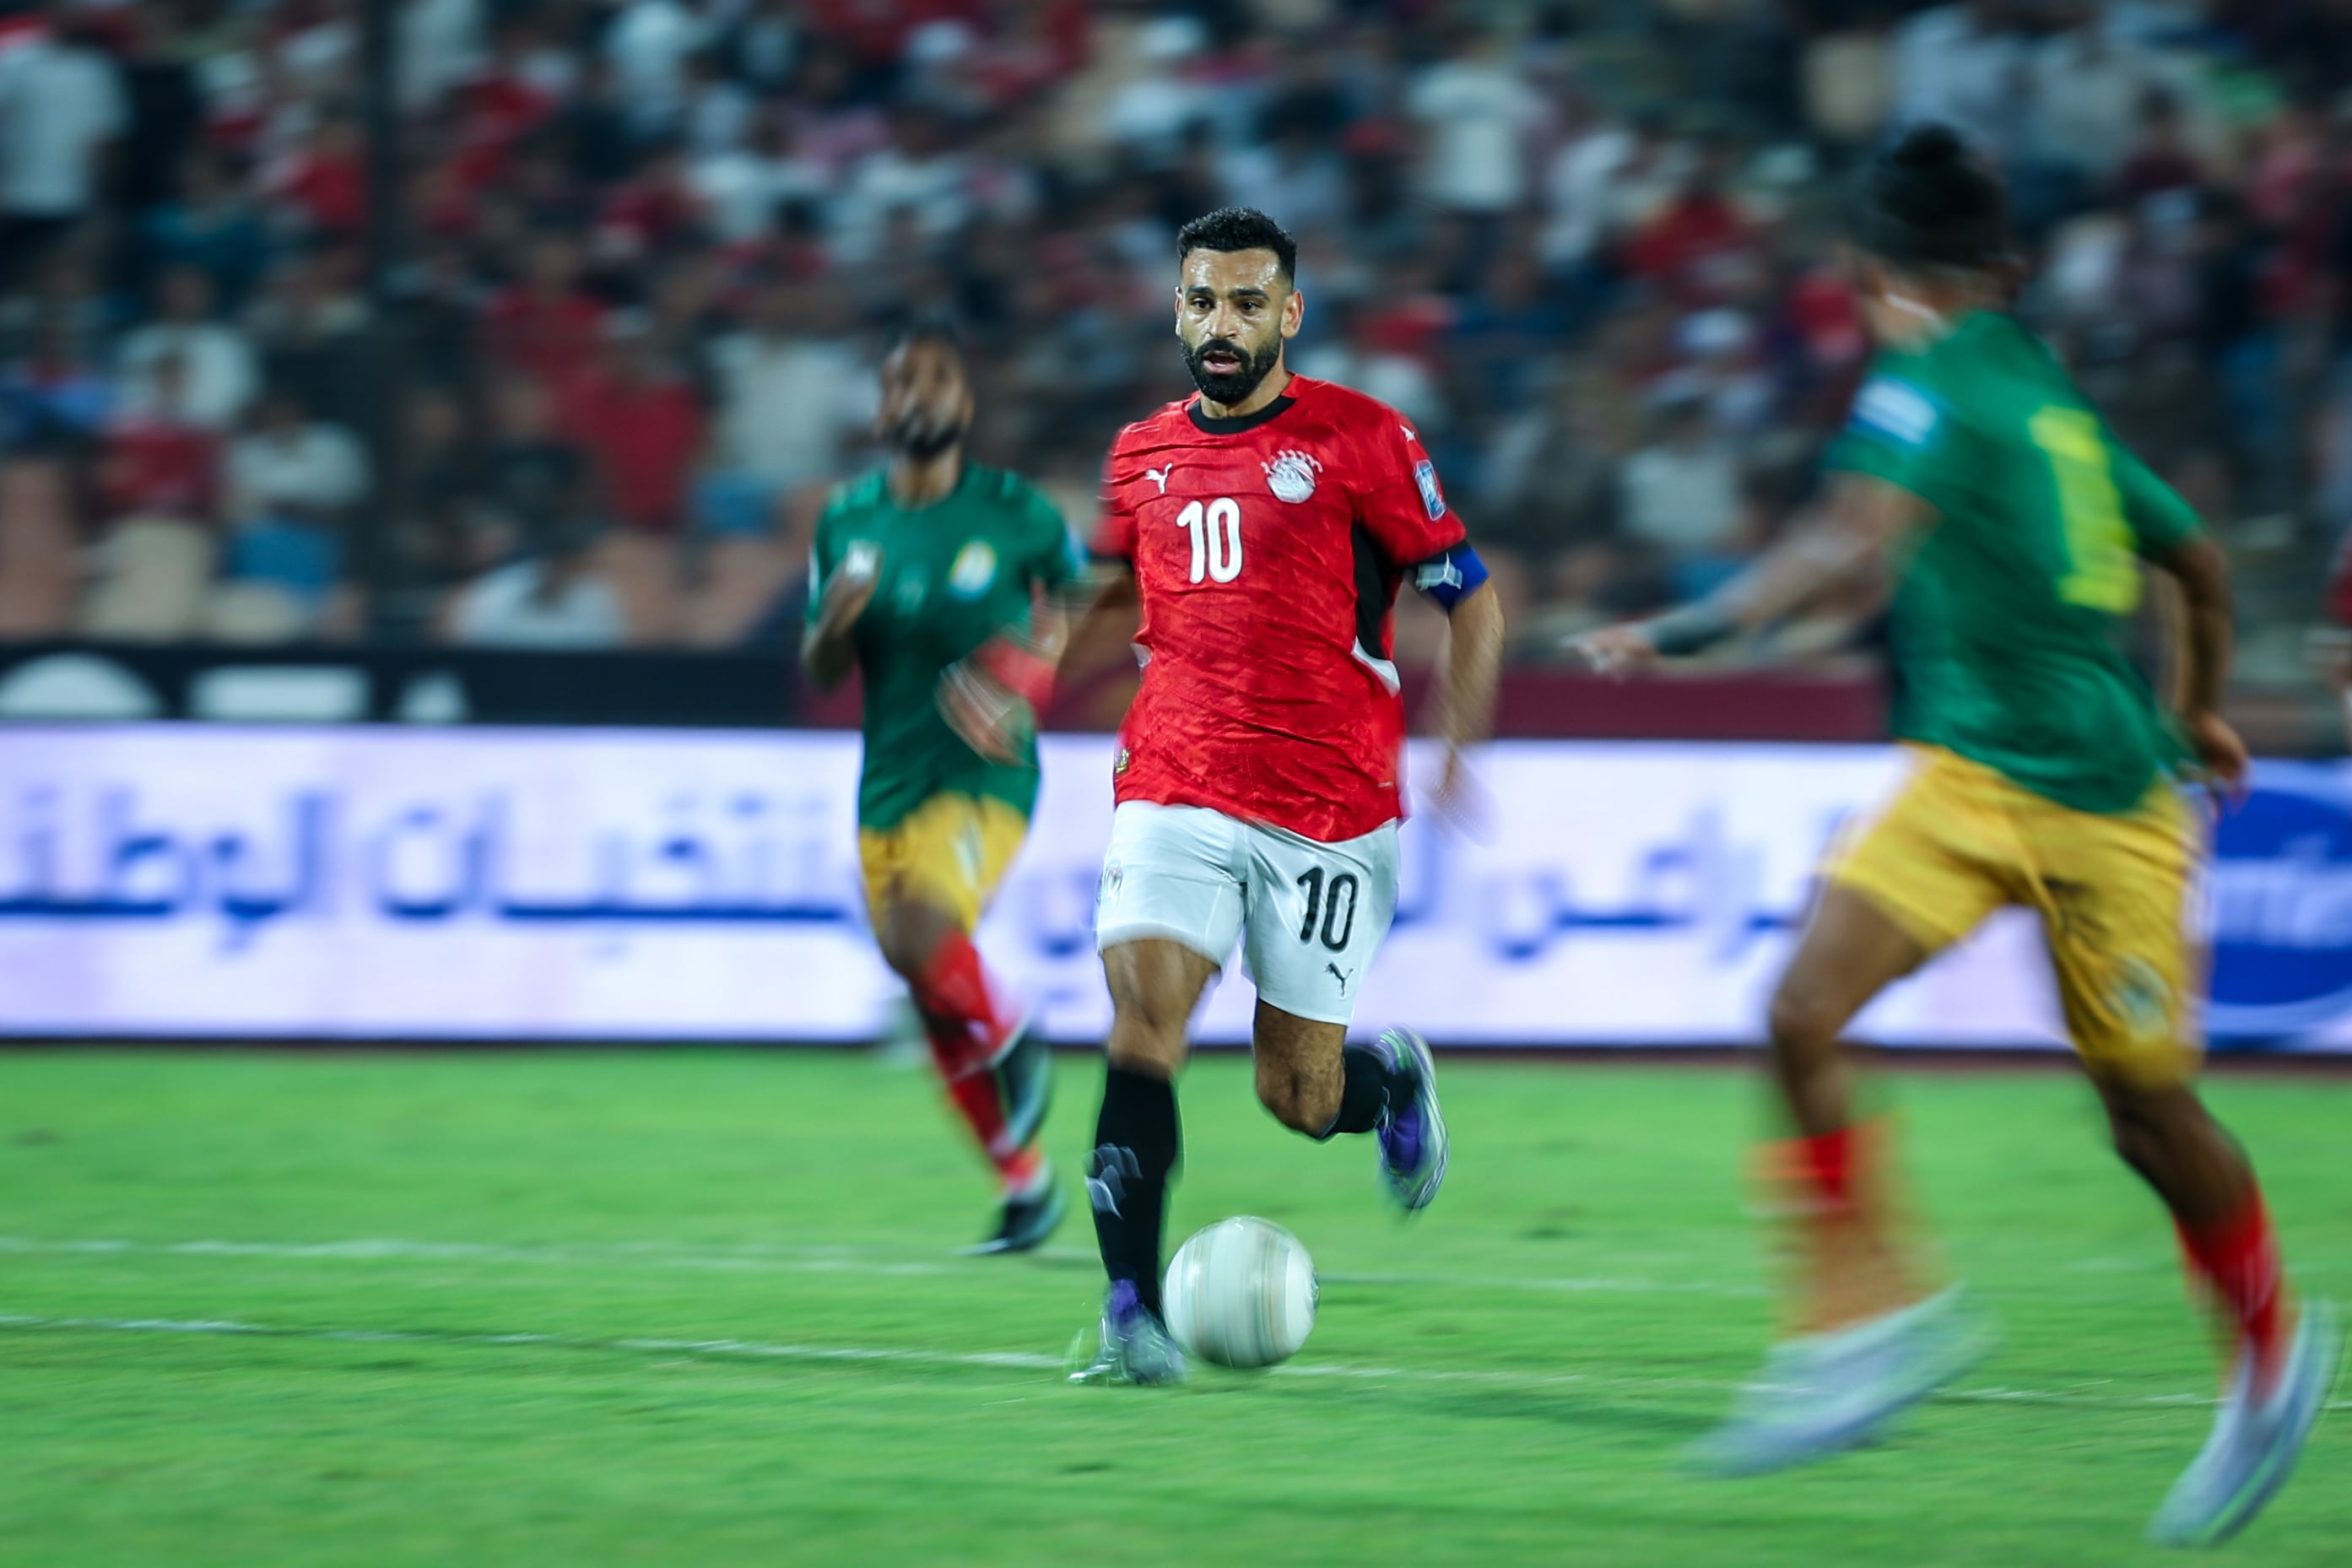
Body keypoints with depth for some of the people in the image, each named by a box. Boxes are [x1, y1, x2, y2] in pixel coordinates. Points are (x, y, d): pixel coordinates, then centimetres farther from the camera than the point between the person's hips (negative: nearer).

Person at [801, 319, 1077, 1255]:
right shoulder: (847, 521, 6)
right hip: (889, 784, 5)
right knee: (940, 1013, 8)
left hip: (985, 780, -5)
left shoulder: (1015, 514, -5)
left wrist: (1053, 642, -11)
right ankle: (1026, 1182, 27)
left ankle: (1012, 1041, 0)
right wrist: (836, 621, -13)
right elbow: (820, 674, 9)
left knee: (919, 937, -31)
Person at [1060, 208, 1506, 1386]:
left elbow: (1471, 598, 2)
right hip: (1174, 792, 3)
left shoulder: (1361, 440, -2)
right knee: (1142, 1013, -20)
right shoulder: (1144, 455, 11)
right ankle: (1133, 1319, -22)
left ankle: (1393, 1079, 38)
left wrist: (1459, 745, -12)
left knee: (1298, 1099, 1)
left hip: (1327, 811, -2)